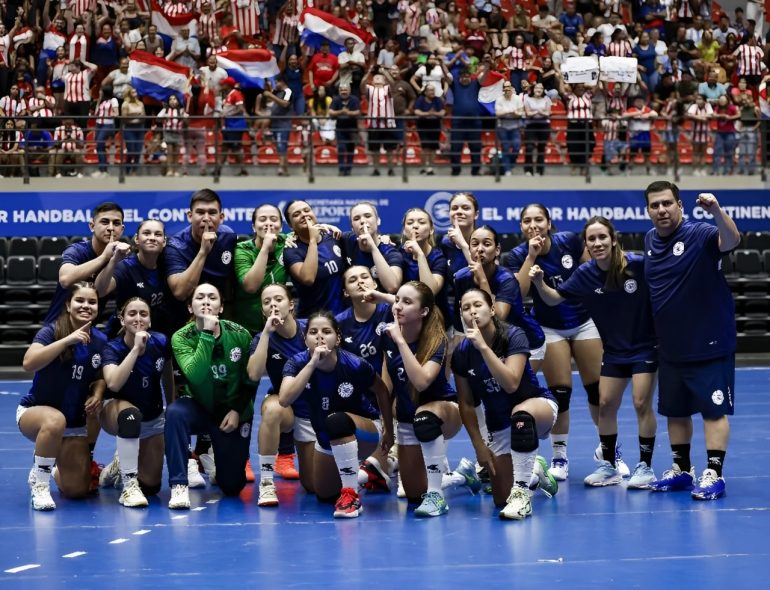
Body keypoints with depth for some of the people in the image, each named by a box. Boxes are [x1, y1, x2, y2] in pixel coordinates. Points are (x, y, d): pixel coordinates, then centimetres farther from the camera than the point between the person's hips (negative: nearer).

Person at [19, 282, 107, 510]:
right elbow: (28, 363, -34)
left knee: (77, 490, -2)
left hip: (75, 423, 5)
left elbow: (100, 378, 12)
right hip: (33, 412, -5)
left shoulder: (100, 341, -4)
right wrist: (67, 340, -39)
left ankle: (56, 469, 35)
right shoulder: (51, 331, -16)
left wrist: (97, 394, -10)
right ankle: (39, 481, -20)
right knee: (55, 421, -42)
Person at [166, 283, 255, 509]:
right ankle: (179, 485, -29)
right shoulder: (181, 338, -16)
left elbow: (251, 381, 0)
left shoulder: (240, 335, -12)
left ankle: (214, 457, 37)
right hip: (198, 408, -1)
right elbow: (195, 376, -33)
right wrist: (207, 334, -36)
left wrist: (237, 411, -12)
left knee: (232, 486, 0)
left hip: (232, 414, 1)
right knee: (175, 412, -37)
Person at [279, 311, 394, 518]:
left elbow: (382, 392, -7)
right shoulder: (298, 363, -20)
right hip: (327, 440, 5)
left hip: (365, 433, -5)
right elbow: (284, 400, -38)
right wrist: (312, 363, -43)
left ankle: (352, 496, -28)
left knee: (337, 421, -38)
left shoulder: (354, 365, -27)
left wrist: (389, 431, 4)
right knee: (324, 495, 16)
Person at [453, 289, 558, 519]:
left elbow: (511, 384, -33)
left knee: (520, 414, -43)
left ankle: (521, 495, -34)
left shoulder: (514, 337, -19)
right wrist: (479, 445, -5)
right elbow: (466, 404, -1)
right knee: (501, 500, 0)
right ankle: (536, 471, 34)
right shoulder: (461, 353, -10)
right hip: (498, 424, 4)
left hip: (538, 406, -4)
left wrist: (483, 347, -36)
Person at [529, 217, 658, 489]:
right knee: (605, 404, 5)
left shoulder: (638, 265, -20)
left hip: (645, 346, -4)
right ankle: (608, 466, 20)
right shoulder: (585, 274, -8)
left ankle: (645, 467, 6)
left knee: (641, 403, -8)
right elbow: (554, 298, -1)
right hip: (613, 349, 4)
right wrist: (539, 283, -19)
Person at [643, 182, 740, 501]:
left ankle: (714, 475, 3)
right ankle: (682, 470, 27)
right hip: (670, 347, 7)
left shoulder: (699, 235, -14)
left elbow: (732, 240, -34)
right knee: (675, 411, 14)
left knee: (713, 410, -3)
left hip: (709, 345, -7)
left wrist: (716, 211, -52)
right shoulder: (650, 240, 5)